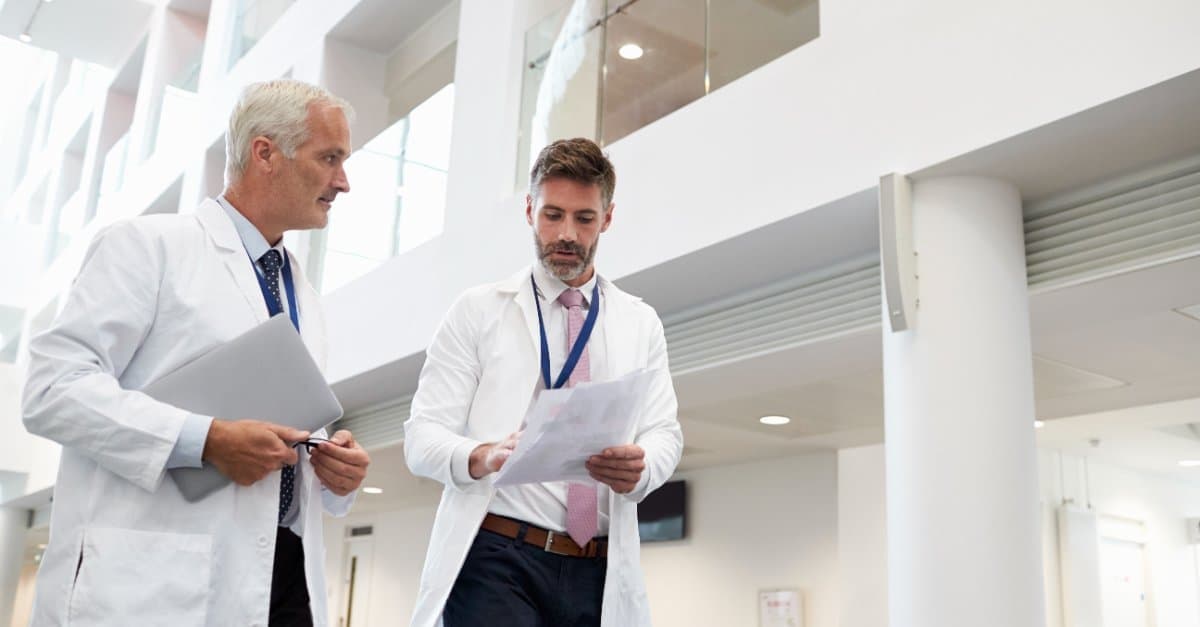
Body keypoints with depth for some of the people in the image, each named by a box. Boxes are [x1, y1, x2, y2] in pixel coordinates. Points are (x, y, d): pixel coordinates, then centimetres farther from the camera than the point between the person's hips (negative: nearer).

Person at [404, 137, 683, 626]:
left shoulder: (641, 324, 13)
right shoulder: (477, 311, 5)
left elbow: (664, 433, 4)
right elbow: (422, 436, -2)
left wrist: (639, 467, -20)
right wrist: (484, 456, -24)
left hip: (601, 570, 3)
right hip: (497, 556, -3)